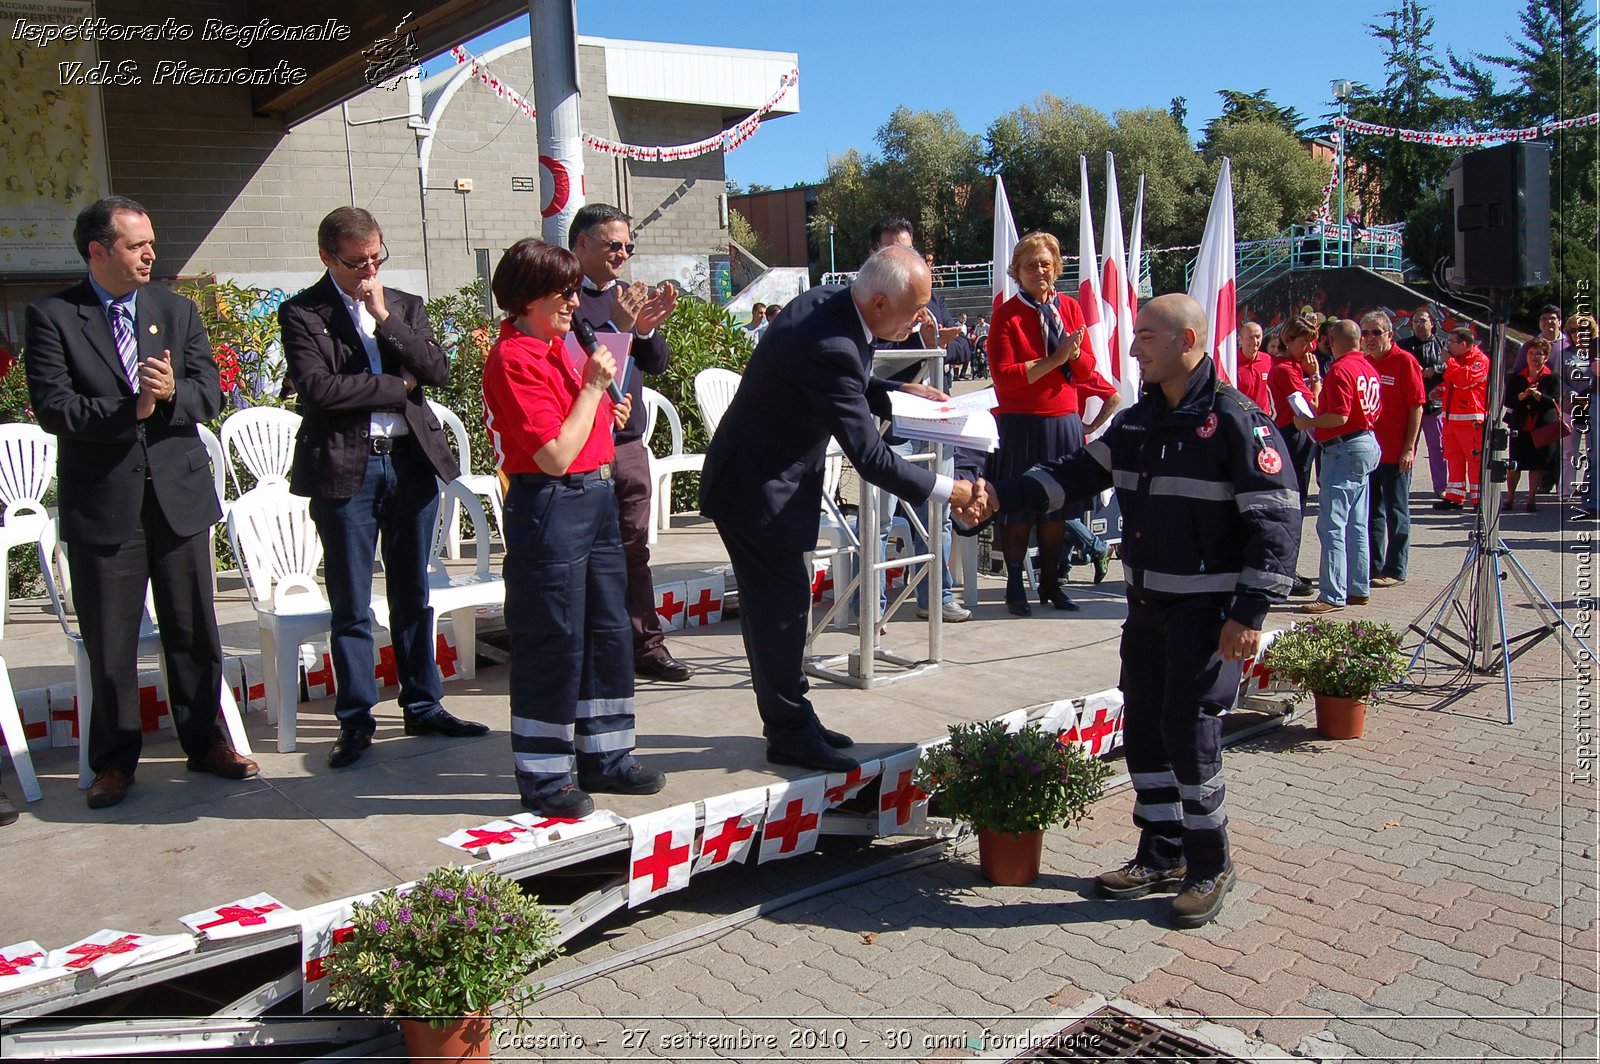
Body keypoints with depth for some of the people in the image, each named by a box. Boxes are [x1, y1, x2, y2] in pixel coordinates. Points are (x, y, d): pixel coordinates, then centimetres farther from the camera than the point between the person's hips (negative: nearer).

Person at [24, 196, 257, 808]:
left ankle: (204, 741, 26)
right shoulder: (52, 317, -2)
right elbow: (53, 408, -12)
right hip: (102, 504, -3)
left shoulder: (177, 311, 10)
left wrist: (170, 396, -18)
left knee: (194, 630, 11)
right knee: (109, 642, 6)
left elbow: (209, 394, 2)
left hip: (179, 493, 3)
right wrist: (131, 410, -21)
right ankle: (114, 760, 21)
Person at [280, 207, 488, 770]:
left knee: (413, 596, 13)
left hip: (412, 460, 4)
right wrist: (397, 385, -7)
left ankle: (423, 705, 24)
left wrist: (384, 317, -10)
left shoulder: (405, 305, 12)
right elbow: (317, 388, -15)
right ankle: (355, 721, 15)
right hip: (345, 469, -4)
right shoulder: (301, 313, -1)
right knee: (351, 607, 4)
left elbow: (438, 371, -2)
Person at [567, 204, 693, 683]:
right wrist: (617, 327, -23)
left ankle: (646, 645, 19)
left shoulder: (627, 296, 18)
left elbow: (657, 364, 13)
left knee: (634, 551, 12)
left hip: (630, 445, 7)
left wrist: (647, 330, -6)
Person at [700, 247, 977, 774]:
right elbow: (870, 458, -28)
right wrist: (948, 489, -19)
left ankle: (787, 717, 29)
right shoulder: (829, 347, -31)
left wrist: (896, 390, 5)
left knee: (778, 601, 17)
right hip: (758, 488, -10)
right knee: (781, 604, 0)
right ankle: (789, 730, 14)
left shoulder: (829, 300, -3)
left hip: (762, 475, 10)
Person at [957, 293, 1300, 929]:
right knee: (1143, 728, 10)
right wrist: (1001, 496, -3)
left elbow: (1276, 520, -16)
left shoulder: (1237, 421, -14)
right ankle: (1162, 856, 25)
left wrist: (1250, 612, -20)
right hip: (1148, 604, 8)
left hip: (1210, 609, -8)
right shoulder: (1137, 423, 10)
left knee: (1188, 729, -8)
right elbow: (1075, 476, 11)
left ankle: (1210, 865, 12)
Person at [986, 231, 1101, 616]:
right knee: (1018, 508, 0)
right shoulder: (1007, 314, -5)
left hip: (1064, 420, 4)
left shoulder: (1071, 307, 8)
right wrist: (1053, 359, -17)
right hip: (1020, 423, -4)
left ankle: (1050, 583, 21)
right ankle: (1015, 586, 11)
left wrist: (1072, 351, -15)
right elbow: (1003, 376, -14)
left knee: (1058, 507, 10)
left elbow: (1087, 370, 6)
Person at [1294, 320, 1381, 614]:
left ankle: (1333, 595, -10)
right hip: (1367, 445, 10)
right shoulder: (1369, 368, 13)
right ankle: (1358, 588, 20)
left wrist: (1309, 423, -7)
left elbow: (1339, 416, -22)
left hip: (1344, 449, -10)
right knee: (1356, 525, 15)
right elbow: (1374, 413, 19)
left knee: (1331, 524, -9)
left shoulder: (1340, 369, -15)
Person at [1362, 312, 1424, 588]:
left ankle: (1395, 570, 9)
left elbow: (1417, 407, -10)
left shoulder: (1405, 361, -8)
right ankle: (1373, 565, 22)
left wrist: (1409, 448, -15)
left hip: (1396, 454, -6)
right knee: (1371, 511, 12)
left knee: (1396, 512, 2)